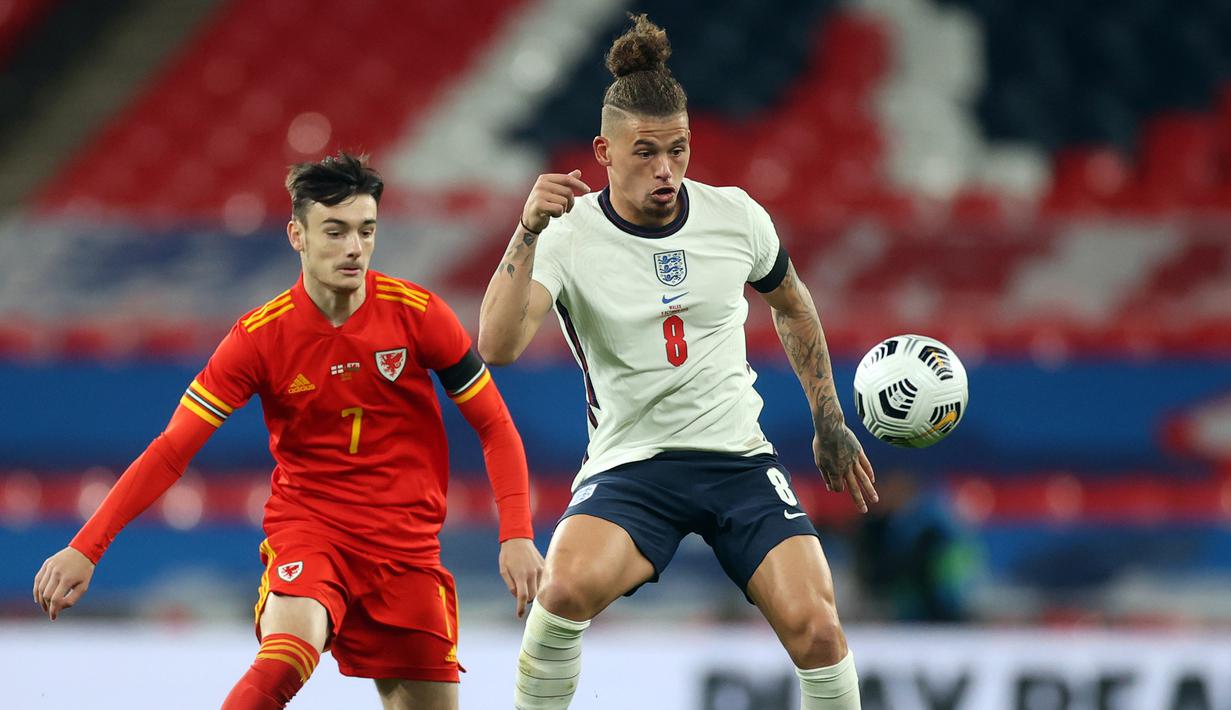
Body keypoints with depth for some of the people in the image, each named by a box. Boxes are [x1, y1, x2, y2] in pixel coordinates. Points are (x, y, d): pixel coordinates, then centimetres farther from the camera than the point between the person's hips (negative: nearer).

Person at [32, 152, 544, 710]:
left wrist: (516, 535, -10)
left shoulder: (416, 313, -6)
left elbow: (495, 427, 3)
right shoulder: (260, 336, -8)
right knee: (285, 658, -33)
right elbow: (170, 453, -7)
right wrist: (85, 548, -16)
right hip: (306, 531, -3)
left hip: (407, 545, 3)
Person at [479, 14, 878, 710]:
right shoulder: (570, 235, -9)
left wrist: (830, 423, 22)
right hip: (629, 464, -2)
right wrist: (529, 231, -34)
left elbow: (792, 304, 21)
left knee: (814, 625, -16)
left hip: (740, 457, 3)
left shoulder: (736, 215, 0)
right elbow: (498, 345, -24)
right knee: (568, 586, -32)